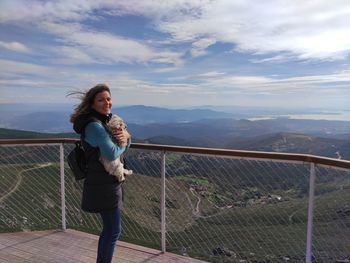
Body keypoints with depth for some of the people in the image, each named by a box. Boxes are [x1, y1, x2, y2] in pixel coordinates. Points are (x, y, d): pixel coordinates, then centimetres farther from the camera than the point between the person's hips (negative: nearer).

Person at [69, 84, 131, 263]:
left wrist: (126, 136, -10)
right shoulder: (94, 125, -19)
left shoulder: (105, 121, 10)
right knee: (114, 230, 1)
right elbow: (112, 154, -29)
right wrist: (121, 142, -9)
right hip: (103, 185, -10)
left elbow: (124, 146, 13)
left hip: (106, 183, 10)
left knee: (109, 228, 21)